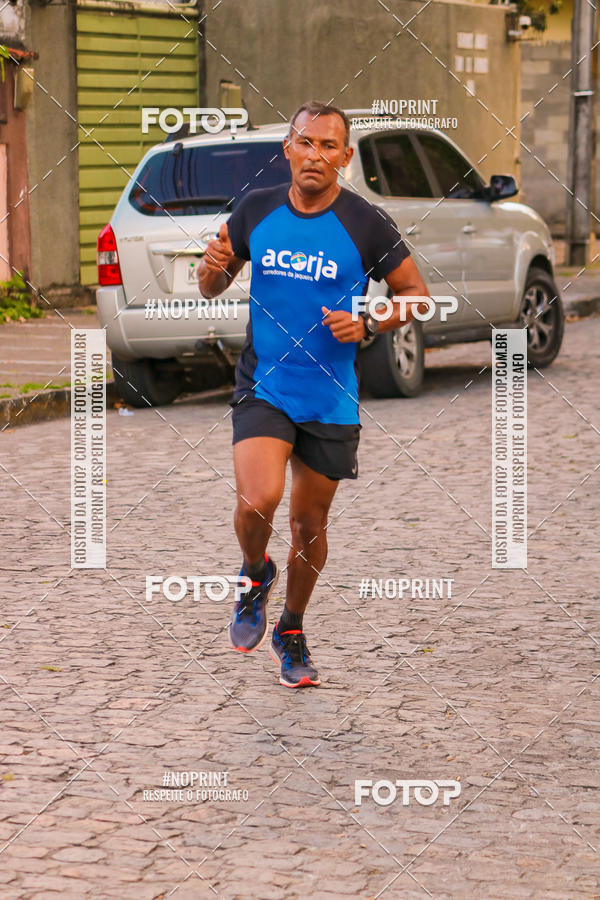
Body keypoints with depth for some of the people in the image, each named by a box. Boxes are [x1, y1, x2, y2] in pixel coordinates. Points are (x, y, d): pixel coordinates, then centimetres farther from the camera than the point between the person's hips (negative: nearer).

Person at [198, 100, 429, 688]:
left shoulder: (367, 225, -7)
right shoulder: (255, 212, 0)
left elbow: (416, 294, 3)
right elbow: (213, 287, 12)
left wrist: (367, 326, -15)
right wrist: (212, 269, -12)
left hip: (331, 399, 0)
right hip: (263, 389, 0)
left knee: (309, 522, 10)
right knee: (258, 500, -23)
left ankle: (291, 631, 35)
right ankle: (256, 575, 12)